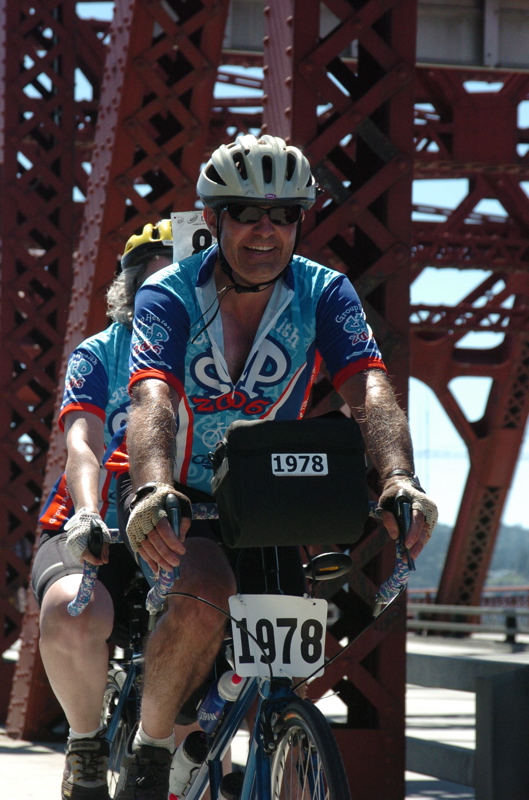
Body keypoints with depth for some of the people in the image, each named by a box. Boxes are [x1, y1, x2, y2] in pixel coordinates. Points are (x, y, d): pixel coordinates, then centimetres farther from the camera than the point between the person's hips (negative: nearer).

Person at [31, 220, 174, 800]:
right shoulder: (99, 355, 3)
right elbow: (83, 443, -13)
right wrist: (86, 514, -35)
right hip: (95, 537, -3)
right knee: (71, 615, -38)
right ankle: (86, 745, -10)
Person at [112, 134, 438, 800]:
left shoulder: (324, 294, -10)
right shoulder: (169, 296, -16)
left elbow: (368, 390, -25)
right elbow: (152, 400, -34)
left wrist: (400, 480, -46)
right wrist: (153, 489, -55)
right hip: (181, 499, -3)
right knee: (204, 599, -32)